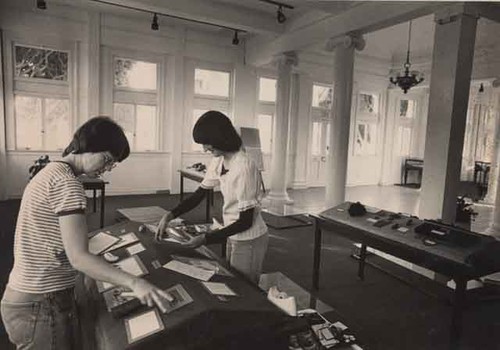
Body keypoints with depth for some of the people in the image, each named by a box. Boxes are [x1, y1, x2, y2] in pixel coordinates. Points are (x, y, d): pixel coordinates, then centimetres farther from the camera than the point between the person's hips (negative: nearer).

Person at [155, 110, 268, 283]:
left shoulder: (243, 167, -27)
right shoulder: (218, 161, -2)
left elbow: (245, 221, -24)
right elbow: (199, 194, 5)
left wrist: (205, 239, -22)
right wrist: (169, 216, -8)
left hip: (249, 241, -8)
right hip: (233, 236, 8)